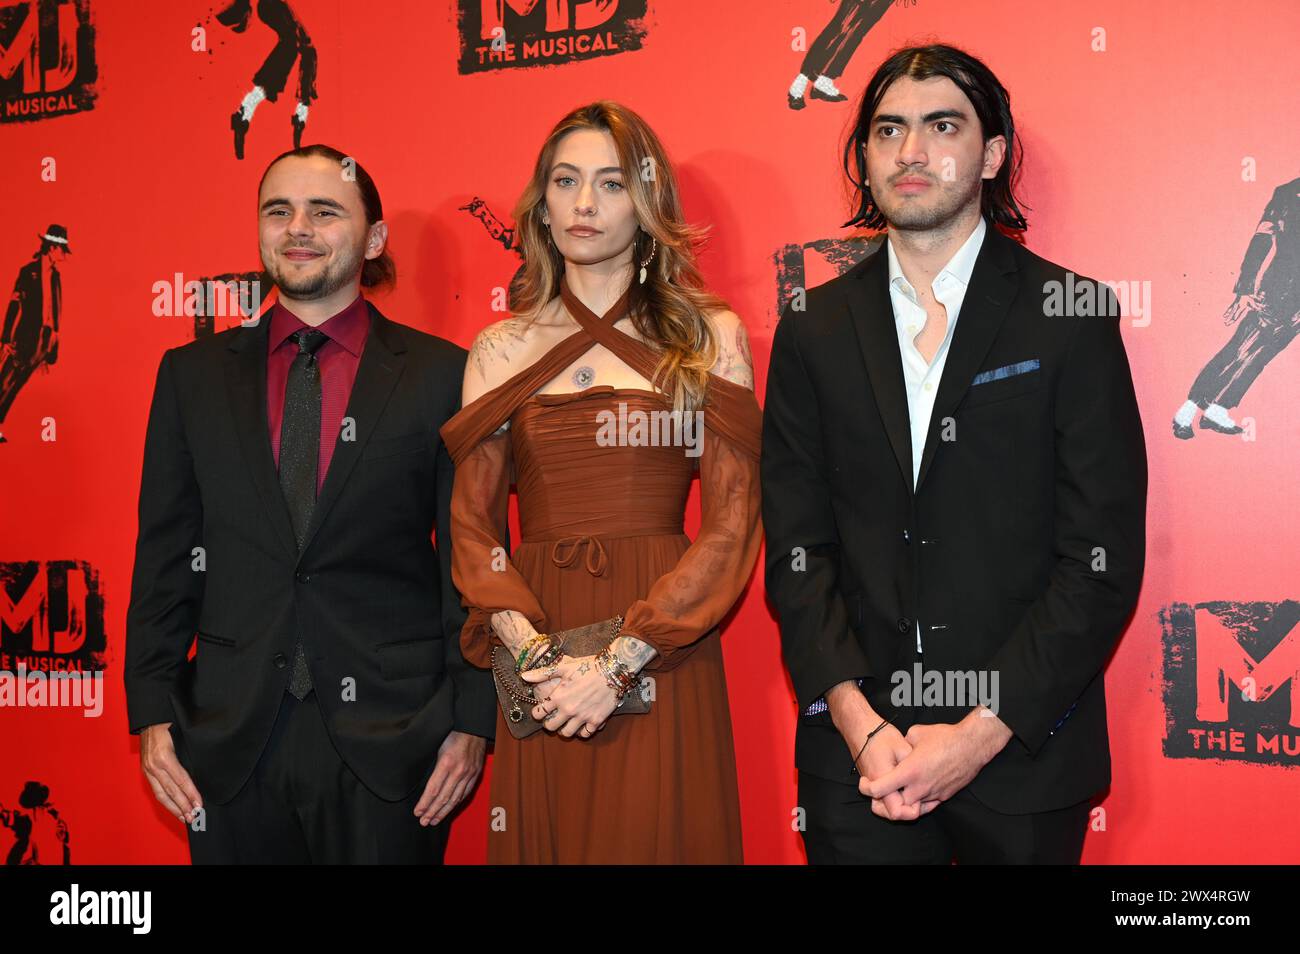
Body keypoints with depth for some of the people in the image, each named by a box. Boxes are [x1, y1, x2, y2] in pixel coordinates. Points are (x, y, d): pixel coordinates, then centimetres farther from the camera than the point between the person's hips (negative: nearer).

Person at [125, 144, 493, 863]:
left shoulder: (442, 375, 0)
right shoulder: (192, 374, 8)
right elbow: (164, 556, 8)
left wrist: (470, 720, -5)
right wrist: (152, 712, 1)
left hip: (388, 742, -2)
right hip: (229, 742, 2)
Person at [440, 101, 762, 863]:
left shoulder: (709, 335, 3)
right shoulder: (502, 350, 9)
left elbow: (732, 524, -4)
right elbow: (472, 522, 6)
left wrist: (618, 663, -13)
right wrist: (531, 649, -11)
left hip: (659, 664, -2)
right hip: (537, 656, 2)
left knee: (658, 838, 3)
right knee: (545, 839, 8)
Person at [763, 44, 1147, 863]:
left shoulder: (1070, 315, -3)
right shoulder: (814, 331, 4)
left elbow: (1105, 556, -7)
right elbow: (797, 546, 1)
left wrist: (985, 732, -13)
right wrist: (858, 721, -10)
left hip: (1022, 748, -1)